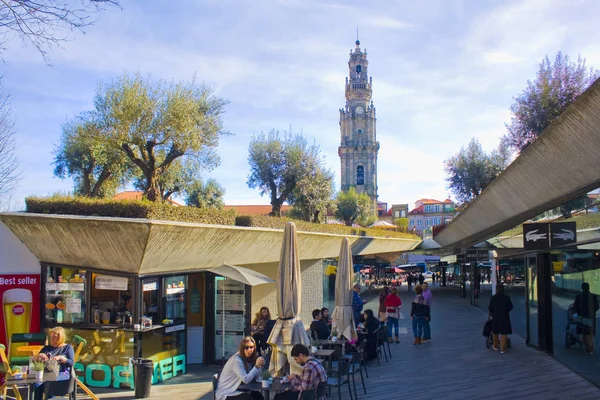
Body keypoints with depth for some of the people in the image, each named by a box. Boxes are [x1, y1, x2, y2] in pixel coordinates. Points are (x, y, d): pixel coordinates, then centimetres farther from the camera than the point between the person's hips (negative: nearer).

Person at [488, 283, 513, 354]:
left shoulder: (493, 298, -11)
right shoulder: (507, 298, -8)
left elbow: (490, 308, -7)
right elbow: (510, 307, 0)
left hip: (495, 317, 0)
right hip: (505, 317, 0)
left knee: (495, 332, 18)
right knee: (504, 333, 4)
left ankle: (495, 346, 31)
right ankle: (503, 349, 3)